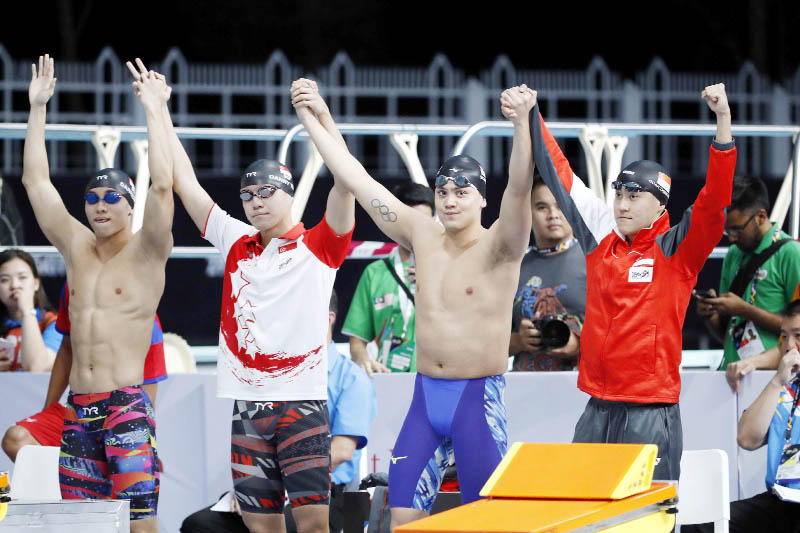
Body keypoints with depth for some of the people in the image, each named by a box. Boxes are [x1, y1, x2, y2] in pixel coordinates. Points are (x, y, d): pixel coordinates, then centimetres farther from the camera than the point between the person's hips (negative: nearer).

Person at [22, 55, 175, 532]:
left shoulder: (146, 253, 0)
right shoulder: (77, 247, 14)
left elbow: (162, 186, -15)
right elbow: (36, 181, 15)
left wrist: (155, 110, -15)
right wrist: (38, 107, 12)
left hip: (127, 406, -6)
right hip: (79, 408, 6)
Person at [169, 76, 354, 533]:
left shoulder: (317, 248, 2)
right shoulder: (237, 244, 13)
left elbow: (345, 183, -12)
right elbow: (186, 183, 15)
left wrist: (323, 117, -23)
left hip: (302, 402, -4)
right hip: (247, 405, 4)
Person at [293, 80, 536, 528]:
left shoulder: (499, 248, -8)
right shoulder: (422, 234, 7)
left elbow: (519, 189, -26)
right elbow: (357, 179, 10)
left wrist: (522, 122, -42)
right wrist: (311, 118, 8)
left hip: (479, 399, -5)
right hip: (425, 395, 5)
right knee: (403, 516, 0)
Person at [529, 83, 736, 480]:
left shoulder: (677, 251, -3)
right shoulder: (601, 241, 10)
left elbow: (715, 199, -15)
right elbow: (560, 178, 15)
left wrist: (723, 120, -24)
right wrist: (531, 118, 15)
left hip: (652, 413, -5)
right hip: (597, 411, 5)